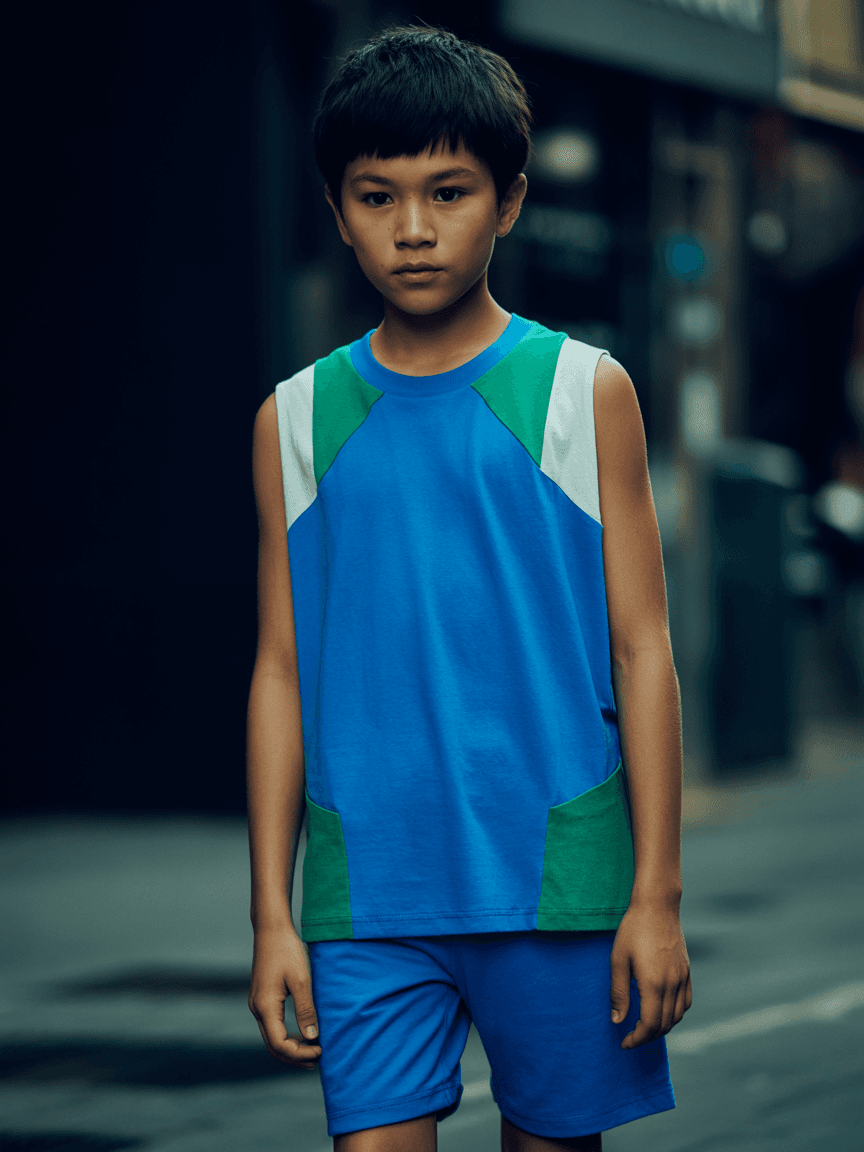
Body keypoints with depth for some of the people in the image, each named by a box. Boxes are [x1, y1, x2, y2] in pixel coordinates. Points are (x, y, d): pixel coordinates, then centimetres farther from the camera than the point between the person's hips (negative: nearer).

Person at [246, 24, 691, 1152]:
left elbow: (642, 650, 2)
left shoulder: (584, 393, 2)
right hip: (367, 886, 1)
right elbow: (282, 670, 9)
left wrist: (657, 895, -2)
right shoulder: (298, 420, 7)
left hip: (555, 876, -1)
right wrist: (271, 915, 5)